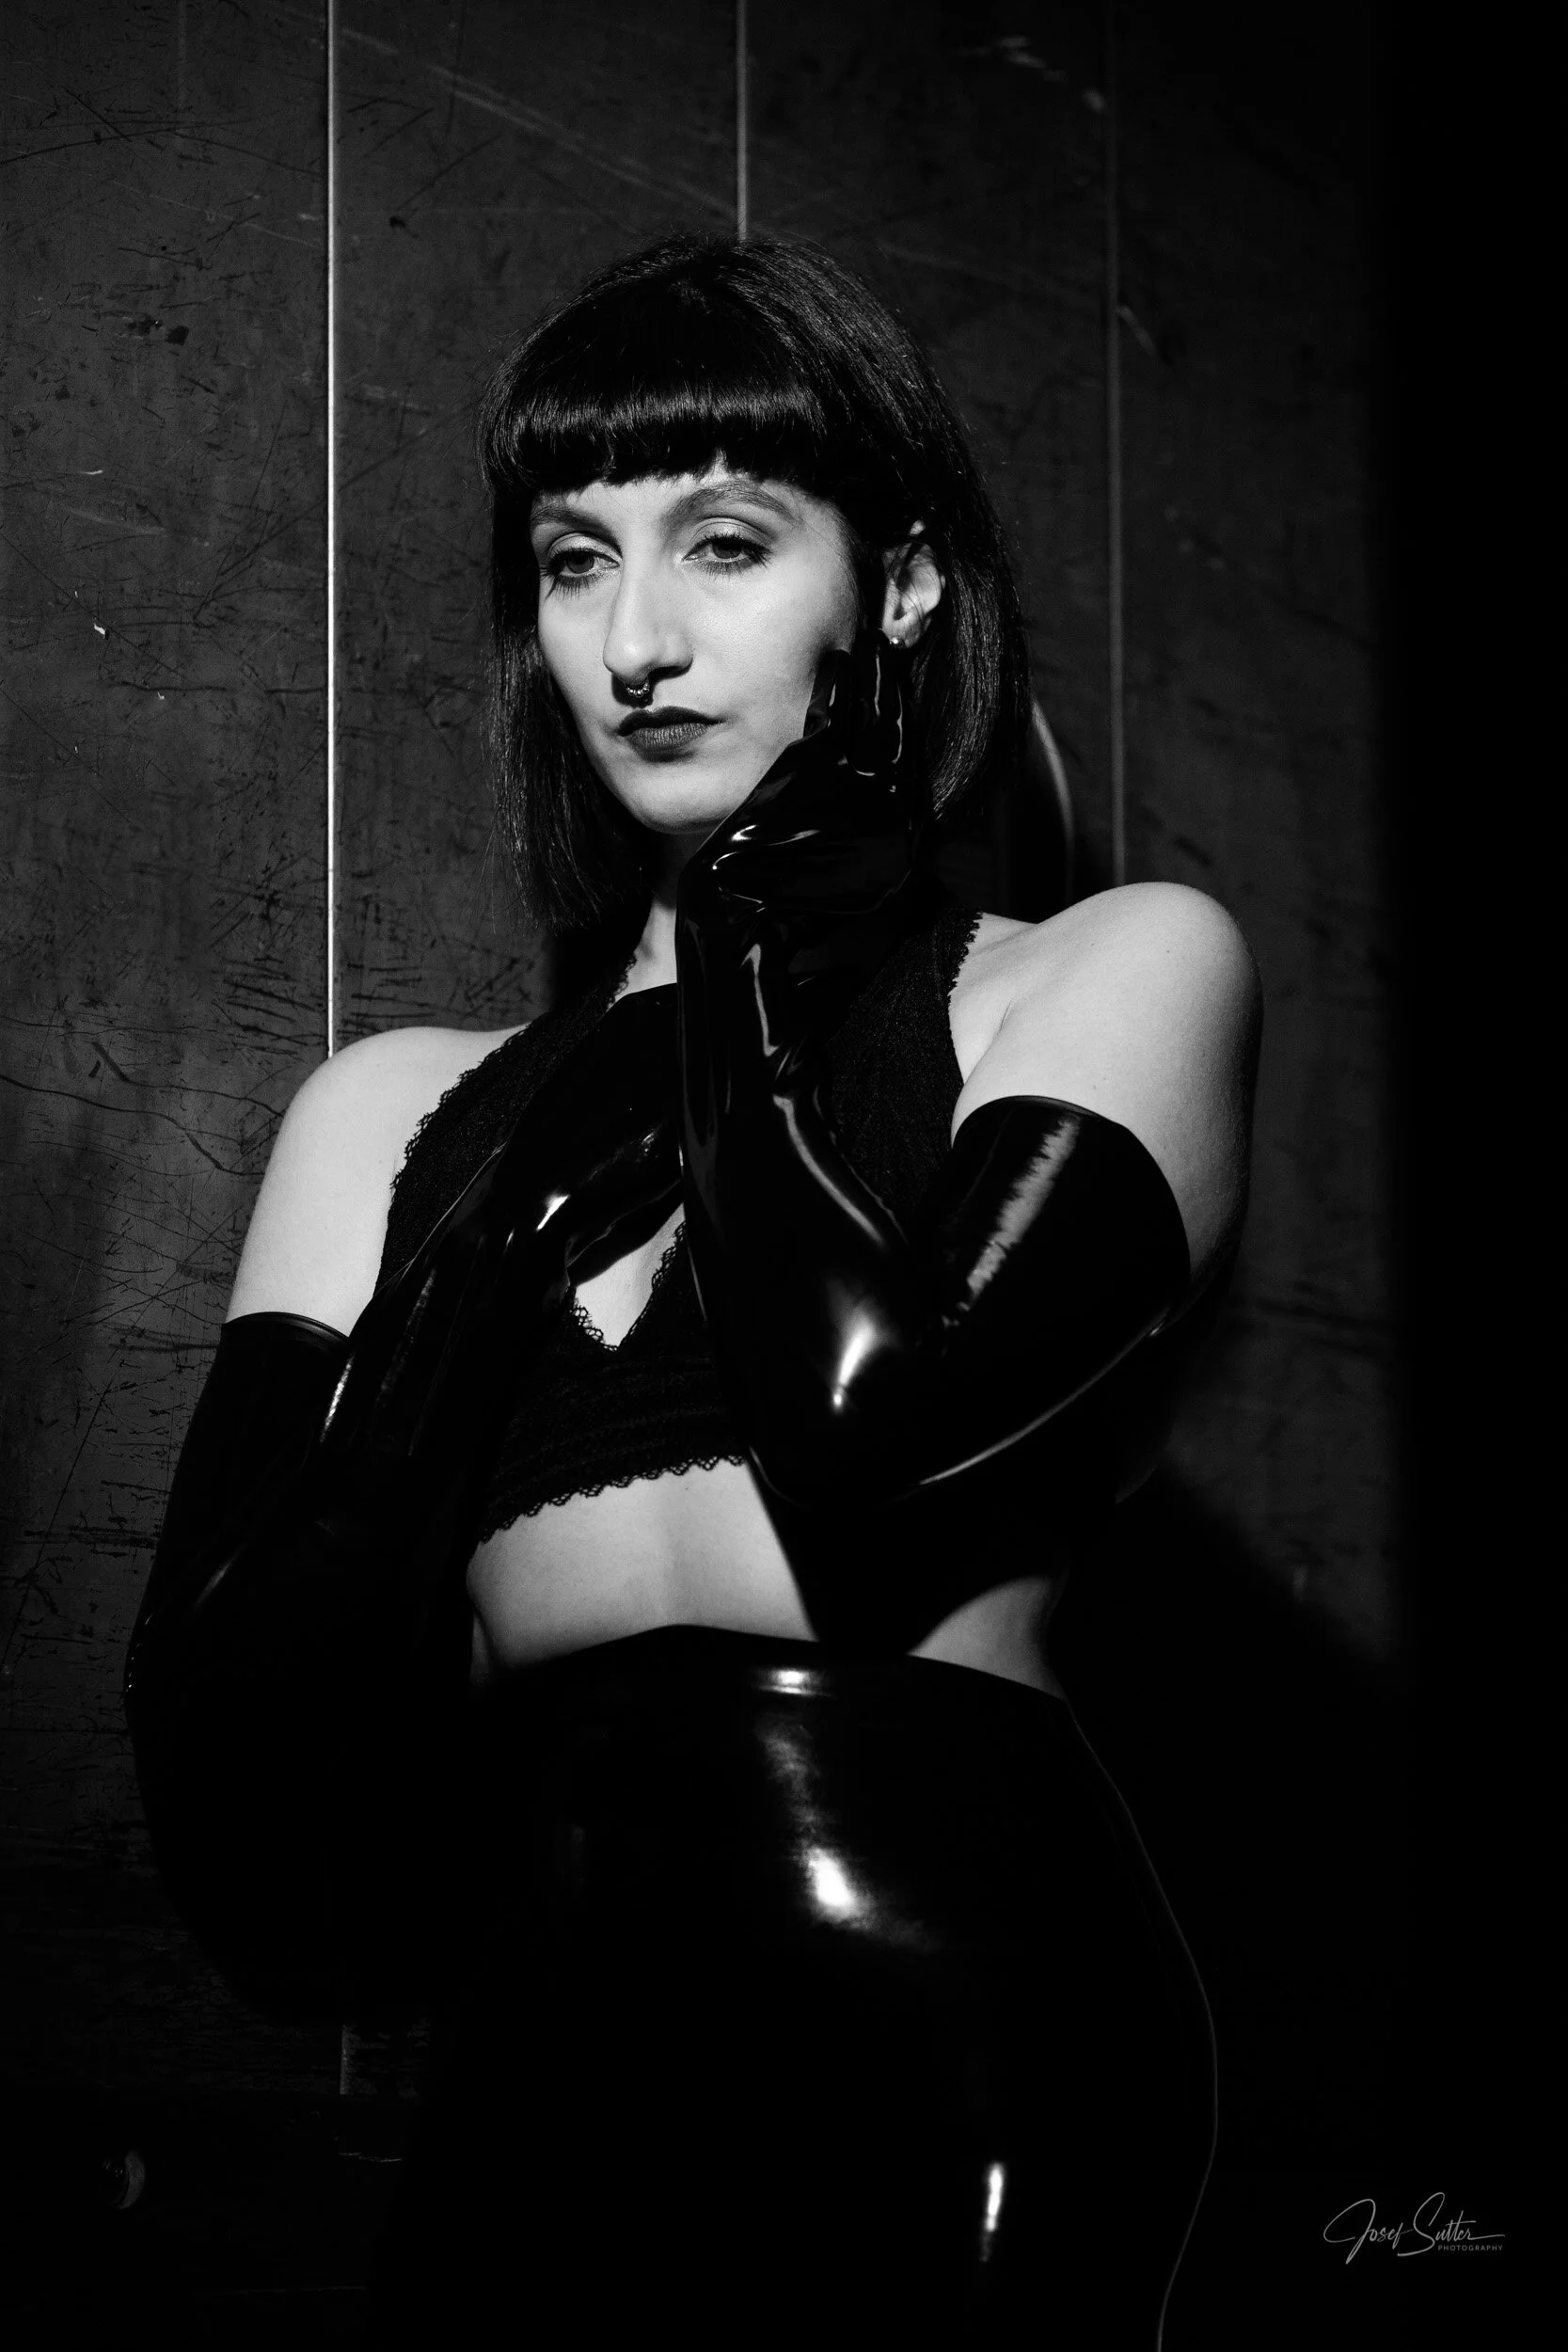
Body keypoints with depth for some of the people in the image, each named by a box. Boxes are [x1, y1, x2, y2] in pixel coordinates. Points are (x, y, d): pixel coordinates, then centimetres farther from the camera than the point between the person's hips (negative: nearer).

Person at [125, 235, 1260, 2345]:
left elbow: (881, 1422, -10)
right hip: (541, 2071, 3)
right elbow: (237, 1783, 7)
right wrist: (512, 1265, -1)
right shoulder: (404, 1118, 17)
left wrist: (750, 980, 6)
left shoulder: (1124, 970, 10)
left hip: (954, 2012, -3)